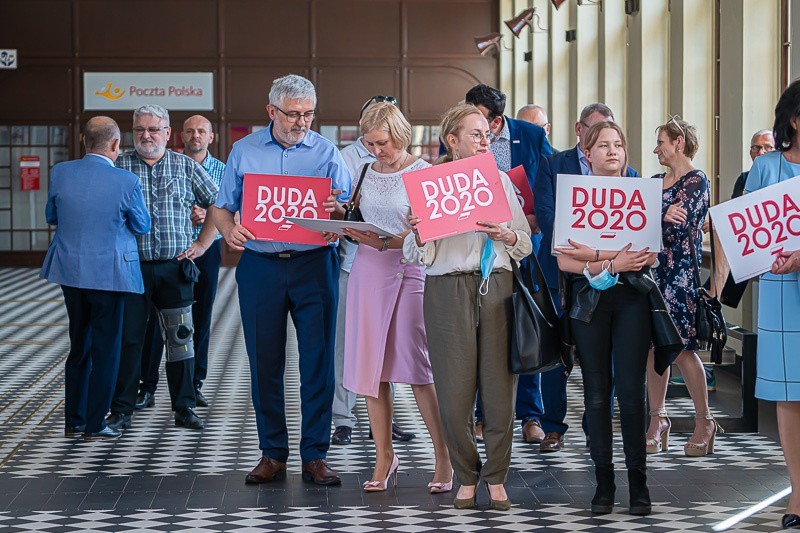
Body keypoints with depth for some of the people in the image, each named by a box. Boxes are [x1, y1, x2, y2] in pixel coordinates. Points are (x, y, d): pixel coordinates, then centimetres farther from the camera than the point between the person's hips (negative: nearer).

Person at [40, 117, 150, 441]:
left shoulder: (60, 173, -4)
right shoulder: (126, 182, -15)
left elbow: (51, 217, 10)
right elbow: (142, 226, -2)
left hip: (69, 270, 5)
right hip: (108, 273, -5)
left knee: (79, 346, 18)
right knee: (106, 349, 6)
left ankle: (73, 421, 23)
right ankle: (94, 425, 8)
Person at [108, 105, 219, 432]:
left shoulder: (186, 167, 6)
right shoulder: (118, 167, 3)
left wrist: (202, 244, 7)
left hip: (175, 268, 1)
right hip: (131, 267, -1)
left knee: (180, 339, 5)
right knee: (128, 339, 3)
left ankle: (184, 409, 14)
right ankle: (121, 411, 11)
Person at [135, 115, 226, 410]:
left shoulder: (222, 171, 7)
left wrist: (208, 216, -15)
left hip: (205, 249, 2)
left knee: (201, 318, 6)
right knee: (157, 316, -4)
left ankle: (194, 384, 15)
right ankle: (147, 386, 0)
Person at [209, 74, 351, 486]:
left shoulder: (326, 151, 5)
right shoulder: (244, 151, 8)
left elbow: (349, 213, 2)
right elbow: (221, 207, 10)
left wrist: (336, 210, -22)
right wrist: (228, 229, -12)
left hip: (314, 265, -1)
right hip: (260, 266, 1)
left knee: (318, 362, -2)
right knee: (264, 363, 5)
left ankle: (315, 455, 6)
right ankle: (272, 454, 16)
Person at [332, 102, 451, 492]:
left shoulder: (423, 173, -4)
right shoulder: (366, 173, 12)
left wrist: (384, 242, -24)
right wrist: (342, 229, -3)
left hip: (410, 273, -5)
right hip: (368, 271, 5)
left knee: (417, 366, -8)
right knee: (371, 367, 4)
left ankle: (444, 458, 1)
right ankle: (384, 457, 13)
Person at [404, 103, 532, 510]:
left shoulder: (500, 179, 13)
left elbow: (526, 244, 12)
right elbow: (420, 255, 2)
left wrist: (505, 236, -8)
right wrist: (417, 233, -19)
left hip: (497, 288, 2)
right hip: (448, 290, -2)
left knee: (499, 387, 0)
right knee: (455, 390, -2)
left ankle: (496, 478, 14)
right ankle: (466, 477, 15)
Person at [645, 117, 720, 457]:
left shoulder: (696, 181, -5)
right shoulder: (655, 181, 16)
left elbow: (678, 223, -17)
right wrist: (662, 215, -16)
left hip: (681, 272, -7)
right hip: (652, 269, 7)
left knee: (681, 347, -6)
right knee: (653, 344, 4)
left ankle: (704, 421, 6)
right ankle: (657, 420, 10)